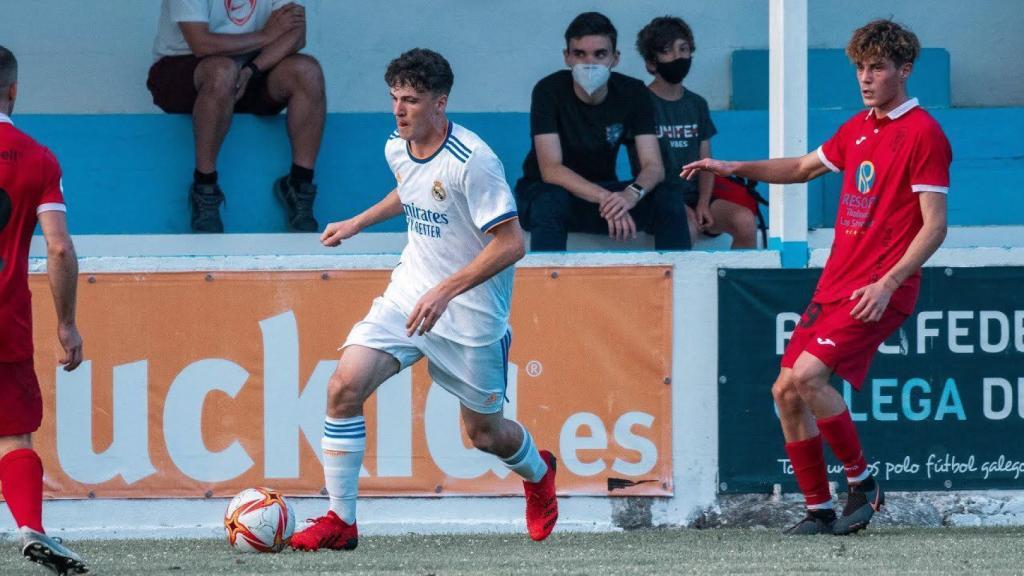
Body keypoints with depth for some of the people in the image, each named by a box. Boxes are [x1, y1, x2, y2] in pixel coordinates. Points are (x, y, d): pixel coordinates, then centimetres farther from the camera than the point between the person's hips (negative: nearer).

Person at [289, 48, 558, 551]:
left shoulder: (472, 161, -22)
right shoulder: (398, 149, 1)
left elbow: (511, 244, -23)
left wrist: (444, 292, -27)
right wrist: (358, 223, 22)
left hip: (471, 314, -6)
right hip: (408, 296, 6)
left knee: (483, 433, 9)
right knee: (345, 385, -16)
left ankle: (538, 474, 46)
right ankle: (340, 521, -8)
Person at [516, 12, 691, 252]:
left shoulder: (633, 93, -7)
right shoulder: (549, 91, -17)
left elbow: (654, 167, -13)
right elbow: (551, 169, -25)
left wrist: (632, 194, -38)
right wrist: (605, 198, -41)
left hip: (603, 190, 3)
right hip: (543, 190, -3)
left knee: (670, 204, -21)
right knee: (550, 204, -38)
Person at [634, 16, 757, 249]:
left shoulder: (697, 105, 16)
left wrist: (703, 204, -7)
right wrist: (682, 209, -18)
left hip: (695, 196, 5)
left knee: (745, 221, -23)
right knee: (686, 223, -38)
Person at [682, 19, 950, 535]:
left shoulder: (923, 134, -9)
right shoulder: (858, 128, 15)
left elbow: (934, 226, -14)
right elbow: (803, 167, 33)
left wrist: (887, 283, -23)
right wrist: (735, 168, 20)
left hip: (878, 293, -9)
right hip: (834, 286, 9)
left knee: (806, 377, -22)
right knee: (785, 391, 3)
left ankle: (862, 482, -5)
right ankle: (819, 511, 11)